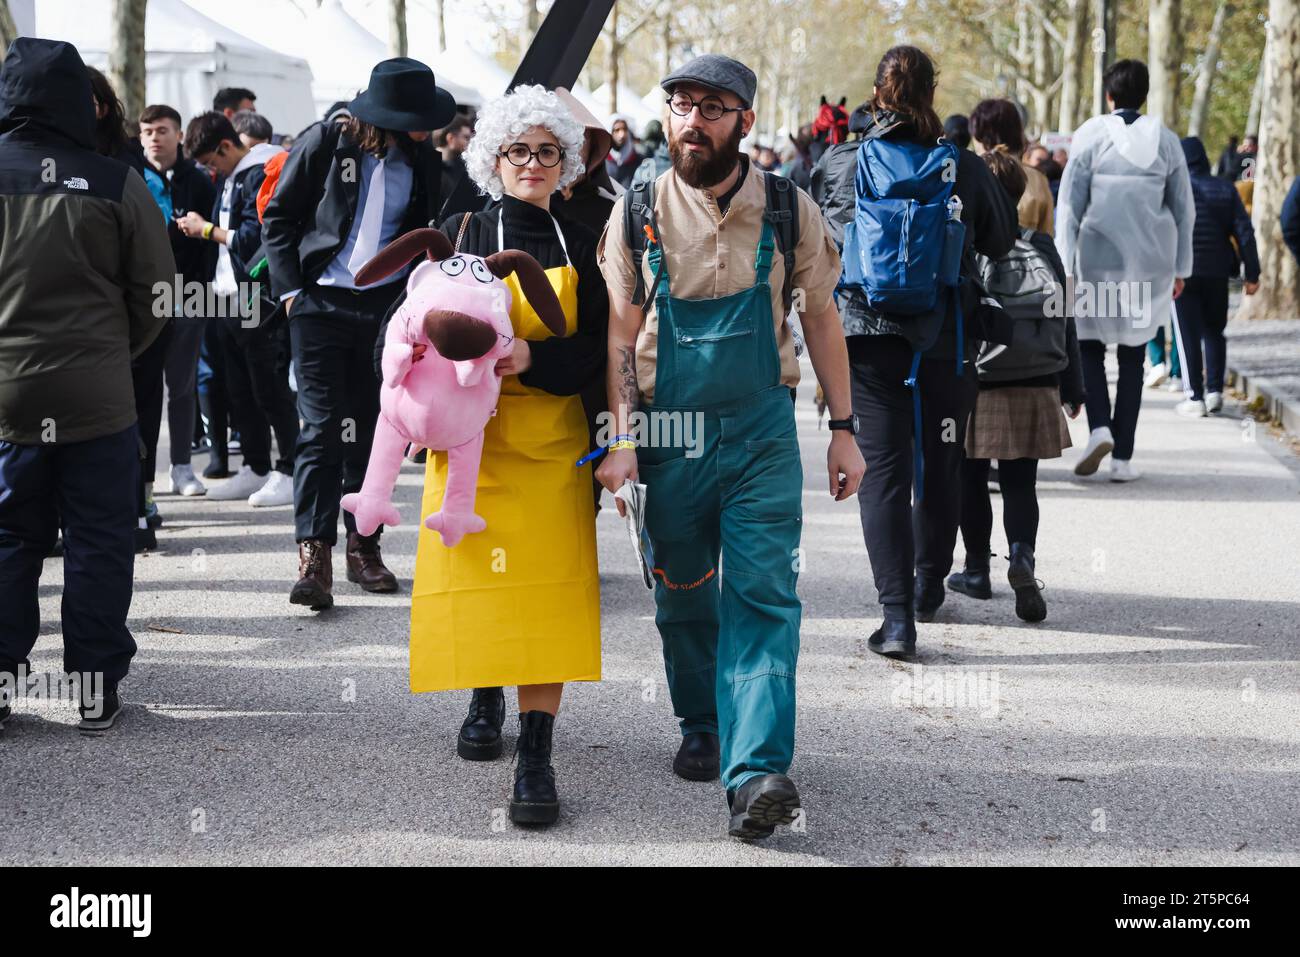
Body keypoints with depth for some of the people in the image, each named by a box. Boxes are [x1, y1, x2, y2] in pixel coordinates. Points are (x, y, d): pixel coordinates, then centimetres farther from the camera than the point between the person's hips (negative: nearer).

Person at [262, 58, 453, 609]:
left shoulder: (422, 161, 6)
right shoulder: (325, 143, -4)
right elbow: (278, 216, 1)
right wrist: (291, 288, -7)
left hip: (385, 306, 3)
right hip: (321, 304, -3)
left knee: (372, 430, 8)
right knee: (322, 428, -8)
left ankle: (364, 547, 18)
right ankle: (314, 555, -9)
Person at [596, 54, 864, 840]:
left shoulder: (789, 209, -1)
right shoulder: (638, 213, 0)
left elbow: (821, 319, 8)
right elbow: (620, 335, 0)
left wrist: (844, 429, 6)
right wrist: (622, 439, -10)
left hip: (762, 431, -1)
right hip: (668, 434, 1)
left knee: (764, 593, -11)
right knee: (683, 597, 12)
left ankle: (758, 769, -17)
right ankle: (703, 729, 33)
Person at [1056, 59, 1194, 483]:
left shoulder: (1091, 135, -4)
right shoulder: (1165, 139, 4)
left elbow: (1070, 205, -6)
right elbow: (1183, 209, 7)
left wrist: (1064, 265, -3)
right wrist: (1181, 268, 14)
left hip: (1098, 257, -2)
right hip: (1150, 261, 2)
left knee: (1089, 346, 11)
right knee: (1132, 355, 9)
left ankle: (1100, 427, -12)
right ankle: (1122, 456, 6)